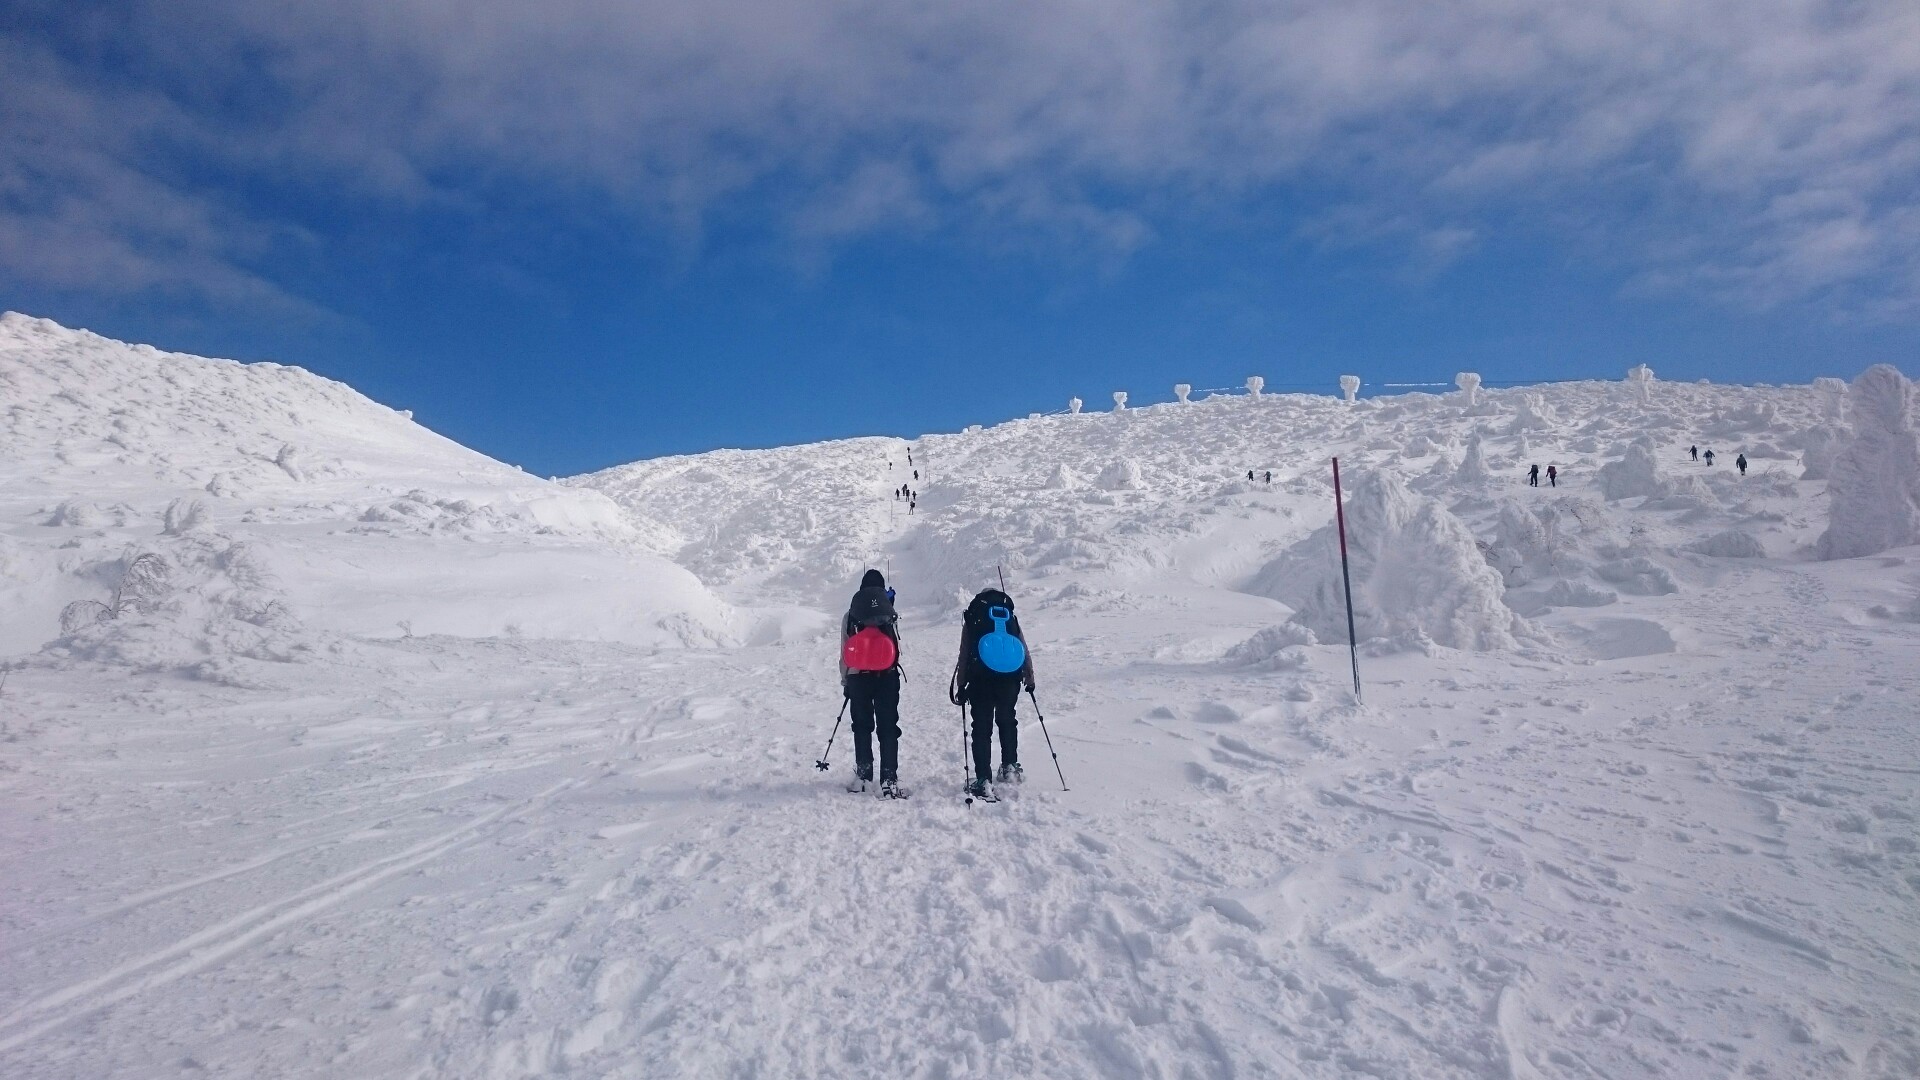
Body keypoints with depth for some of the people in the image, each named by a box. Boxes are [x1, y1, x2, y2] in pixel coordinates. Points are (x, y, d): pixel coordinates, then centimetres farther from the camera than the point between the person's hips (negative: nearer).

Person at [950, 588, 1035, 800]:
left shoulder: (972, 617, 9)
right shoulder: (1011, 616, 14)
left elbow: (964, 654, 4)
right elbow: (1025, 652, 12)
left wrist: (960, 685, 7)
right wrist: (1030, 679, 23)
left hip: (981, 678, -2)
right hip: (1010, 678, 2)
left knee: (982, 727, 0)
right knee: (1007, 721, 24)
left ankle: (983, 781, -6)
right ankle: (1009, 767, 28)